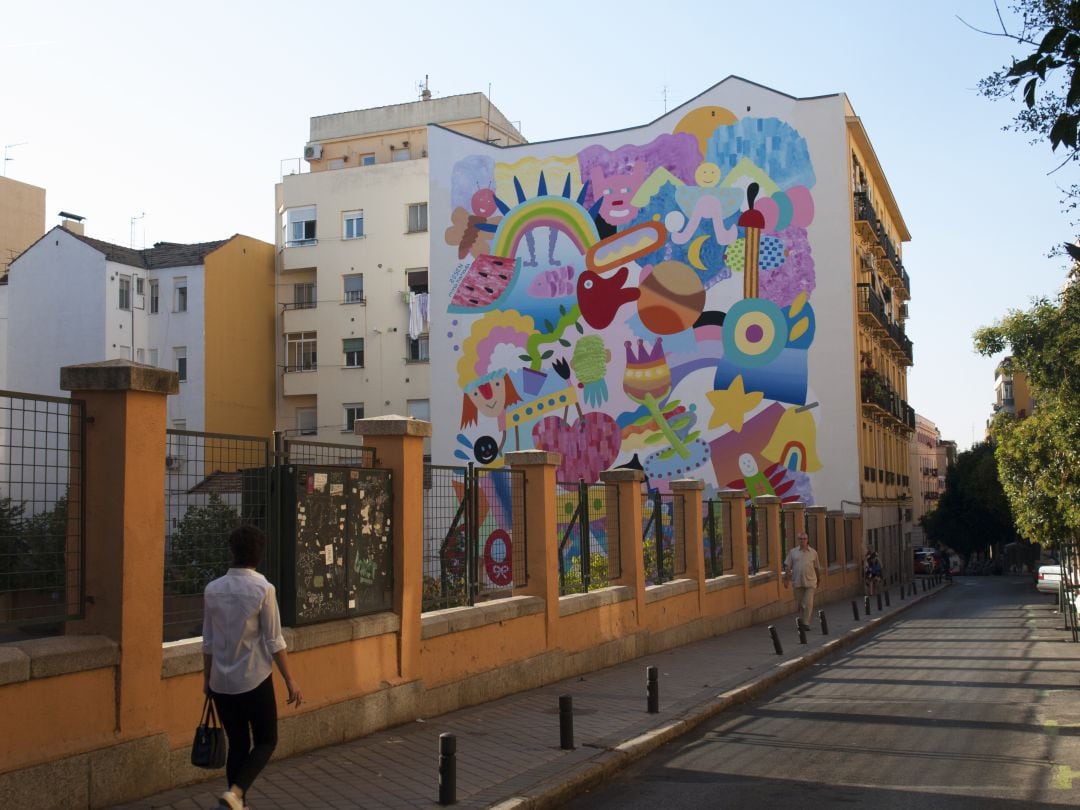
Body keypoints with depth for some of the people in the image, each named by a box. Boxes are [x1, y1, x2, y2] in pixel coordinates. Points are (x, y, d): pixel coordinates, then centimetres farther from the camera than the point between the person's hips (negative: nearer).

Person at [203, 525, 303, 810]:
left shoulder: (213, 589, 1)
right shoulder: (263, 589, -12)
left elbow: (208, 641, 8)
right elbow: (274, 642, -10)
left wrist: (207, 677, 20)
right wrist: (290, 681, -3)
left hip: (221, 682, 5)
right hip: (254, 680, -4)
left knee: (237, 744, 14)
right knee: (265, 742, 8)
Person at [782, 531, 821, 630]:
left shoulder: (813, 552, 5)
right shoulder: (793, 552, 5)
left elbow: (816, 568, 12)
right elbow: (788, 566, 5)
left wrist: (817, 580, 18)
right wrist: (786, 579, -1)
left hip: (810, 582, -1)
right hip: (797, 582, 1)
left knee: (808, 603, -8)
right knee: (799, 603, 10)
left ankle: (806, 623, -3)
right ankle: (801, 618, 30)